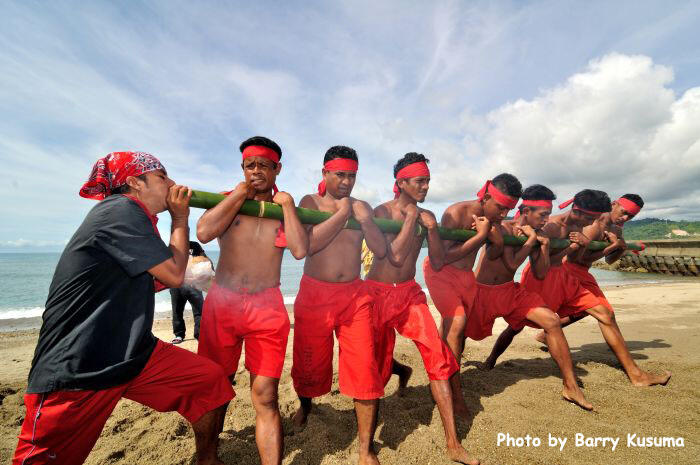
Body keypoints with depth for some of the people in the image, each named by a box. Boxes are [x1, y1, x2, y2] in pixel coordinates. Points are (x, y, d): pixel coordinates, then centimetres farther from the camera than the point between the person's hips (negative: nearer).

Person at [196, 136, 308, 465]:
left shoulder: (287, 207, 9)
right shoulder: (228, 199, 8)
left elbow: (300, 250, -8)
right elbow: (203, 233, -12)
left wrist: (286, 203, -4)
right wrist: (241, 193, -5)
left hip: (267, 307, -1)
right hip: (222, 303, 1)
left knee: (265, 397, -1)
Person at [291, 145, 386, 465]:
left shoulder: (363, 207, 9)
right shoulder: (311, 202, 1)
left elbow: (381, 251, 2)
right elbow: (309, 244, -16)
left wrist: (364, 219, -12)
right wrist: (342, 213, -13)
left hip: (355, 295, 2)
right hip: (315, 294, -1)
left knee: (364, 369, -4)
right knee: (309, 364, 13)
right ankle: (305, 404, 48)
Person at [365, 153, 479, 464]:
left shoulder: (426, 215, 3)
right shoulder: (383, 211, -10)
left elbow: (438, 264, 0)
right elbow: (396, 256, -22)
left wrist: (431, 227, -13)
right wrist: (411, 218, -18)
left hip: (410, 293, 3)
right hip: (379, 293, -3)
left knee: (438, 357, -8)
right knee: (376, 363, 11)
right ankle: (400, 369, 48)